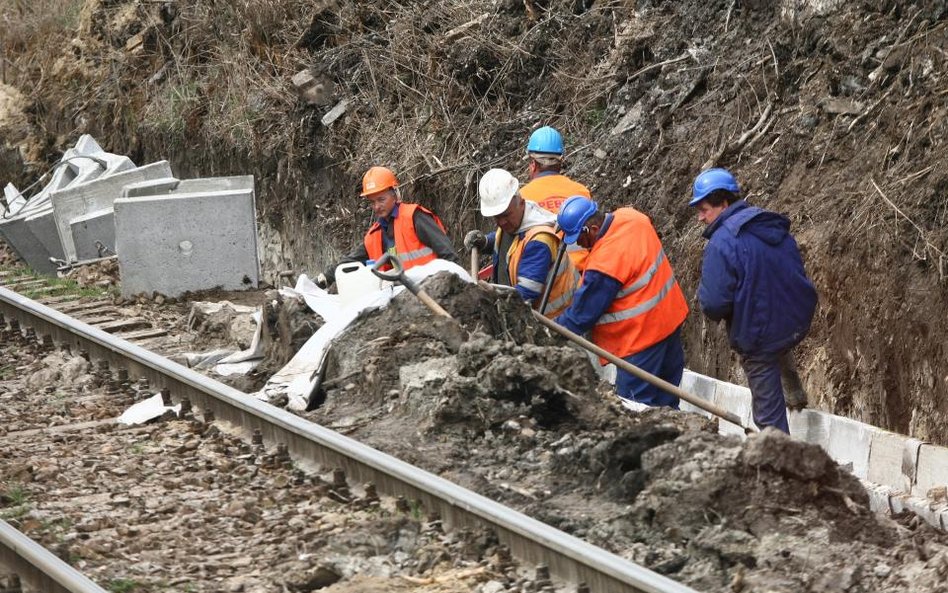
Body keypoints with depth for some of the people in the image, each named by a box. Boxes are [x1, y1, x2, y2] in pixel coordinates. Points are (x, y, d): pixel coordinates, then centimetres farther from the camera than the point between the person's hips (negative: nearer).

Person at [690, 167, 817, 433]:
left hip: (759, 338, -7)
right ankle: (795, 393, 55)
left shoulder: (722, 242, -22)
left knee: (769, 413, 6)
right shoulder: (776, 228, 4)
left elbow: (713, 304, -25)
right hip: (798, 324, 8)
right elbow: (797, 275, 14)